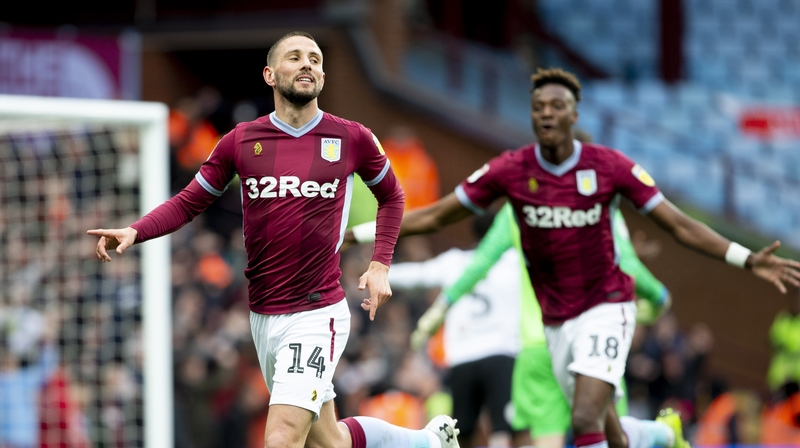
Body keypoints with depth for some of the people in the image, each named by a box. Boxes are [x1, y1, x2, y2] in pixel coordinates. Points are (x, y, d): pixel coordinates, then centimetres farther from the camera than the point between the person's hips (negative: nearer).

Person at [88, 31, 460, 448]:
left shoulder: (352, 139, 0)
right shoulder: (242, 140, 3)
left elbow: (391, 195, 17)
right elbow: (188, 202, 10)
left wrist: (380, 265, 5)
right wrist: (134, 232, -7)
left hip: (317, 315, -3)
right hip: (263, 317, 3)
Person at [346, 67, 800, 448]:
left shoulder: (609, 166, -10)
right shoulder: (510, 170, -5)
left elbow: (679, 224, -7)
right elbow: (435, 216, 2)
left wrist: (748, 259, -16)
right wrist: (353, 236, -3)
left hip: (606, 307, -3)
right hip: (557, 322, 3)